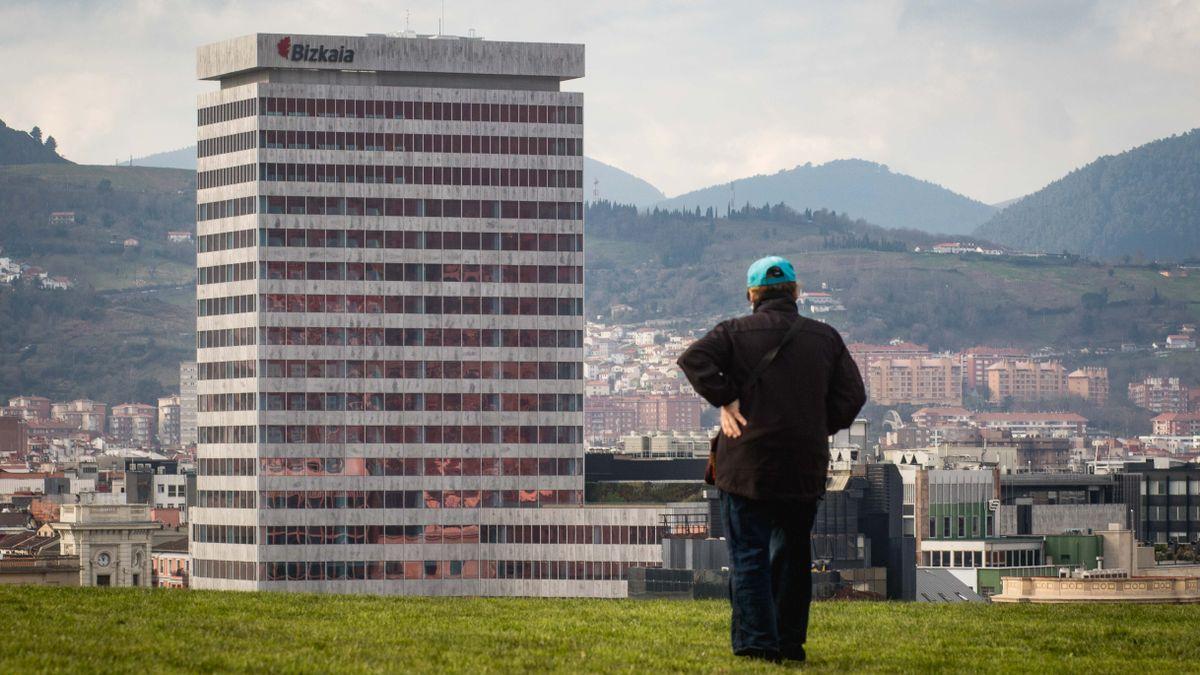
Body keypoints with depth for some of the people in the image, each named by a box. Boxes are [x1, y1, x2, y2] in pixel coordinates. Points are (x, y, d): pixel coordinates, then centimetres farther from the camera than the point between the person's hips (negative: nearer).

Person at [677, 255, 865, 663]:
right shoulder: (826, 338, 8)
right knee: (793, 554, 14)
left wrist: (725, 400, -9)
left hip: (746, 464, -3)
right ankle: (789, 640, 13)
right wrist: (822, 428, 13)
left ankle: (755, 640, -8)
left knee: (749, 556, 0)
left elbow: (693, 359, -15)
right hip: (806, 469, 3)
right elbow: (852, 395, 5)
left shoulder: (736, 332, 1)